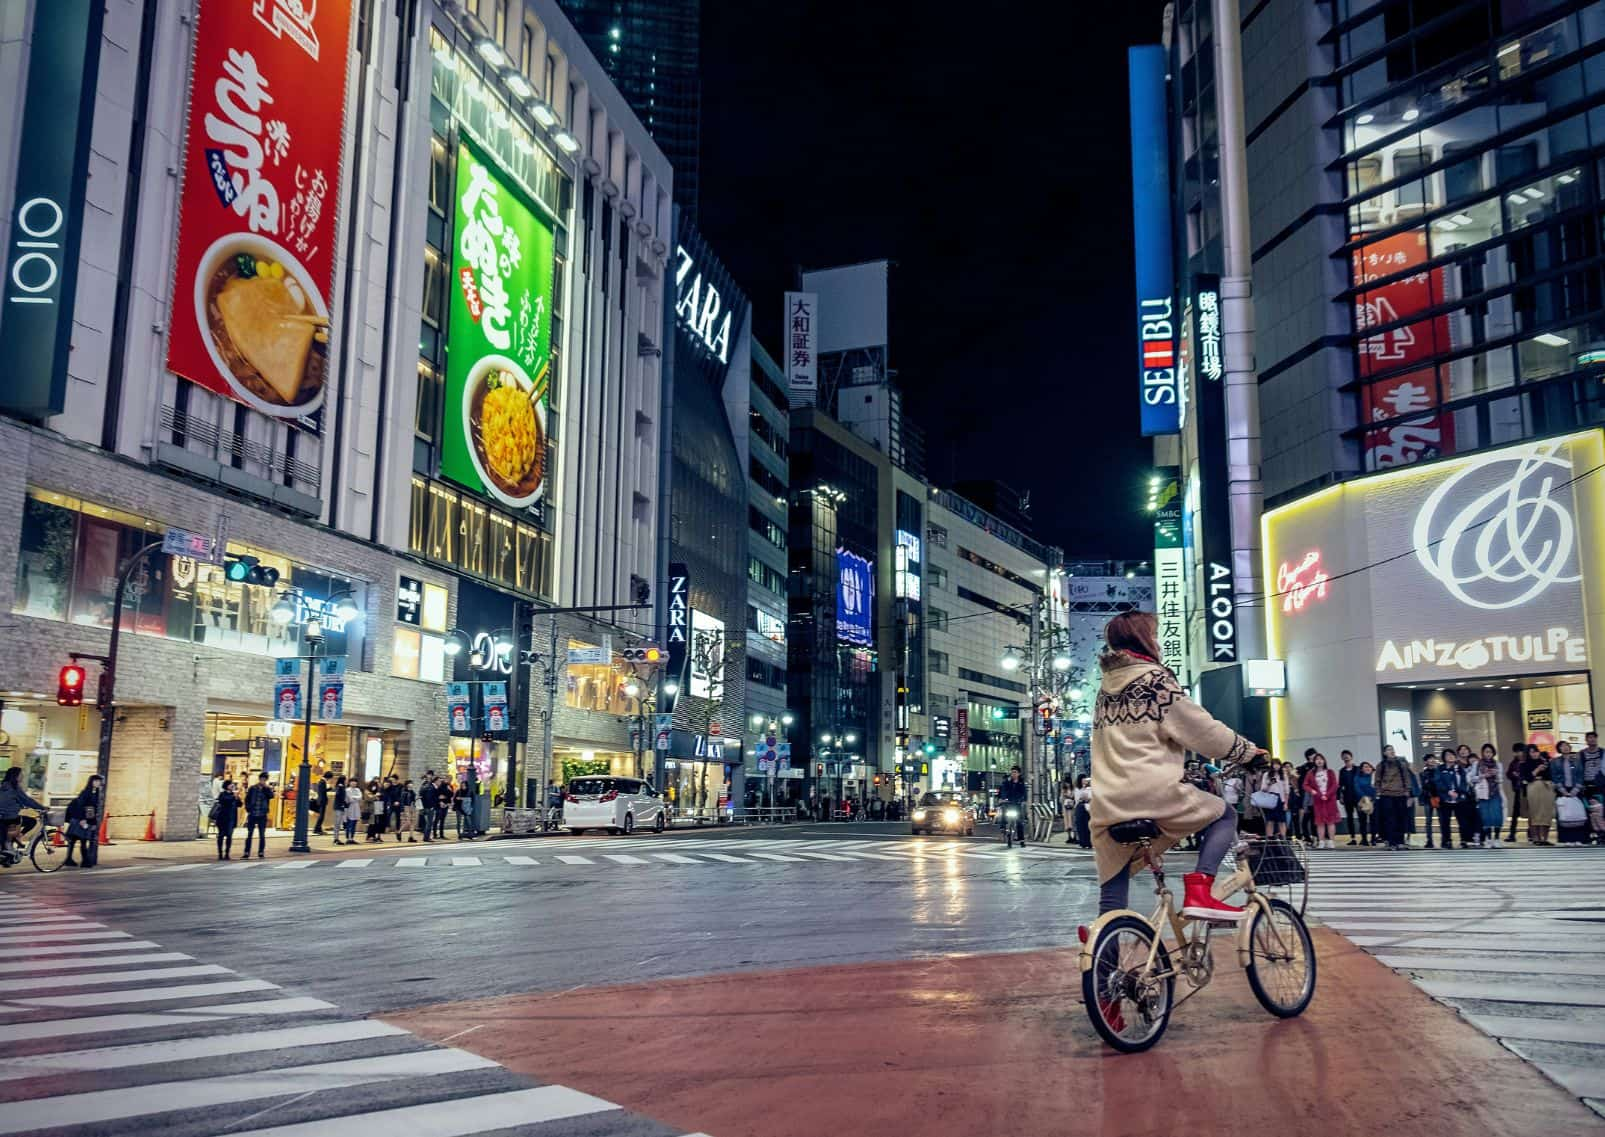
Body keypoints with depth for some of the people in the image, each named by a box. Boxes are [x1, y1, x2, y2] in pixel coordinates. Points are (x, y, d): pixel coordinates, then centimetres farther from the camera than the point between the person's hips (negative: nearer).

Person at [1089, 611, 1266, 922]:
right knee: (1225, 815, 17)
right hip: (1154, 793, -6)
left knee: (1112, 897, 11)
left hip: (1107, 808, 6)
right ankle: (1198, 891, -2)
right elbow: (1201, 729, -1)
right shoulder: (1155, 678, -2)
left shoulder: (1106, 686, 19)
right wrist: (1247, 751, 13)